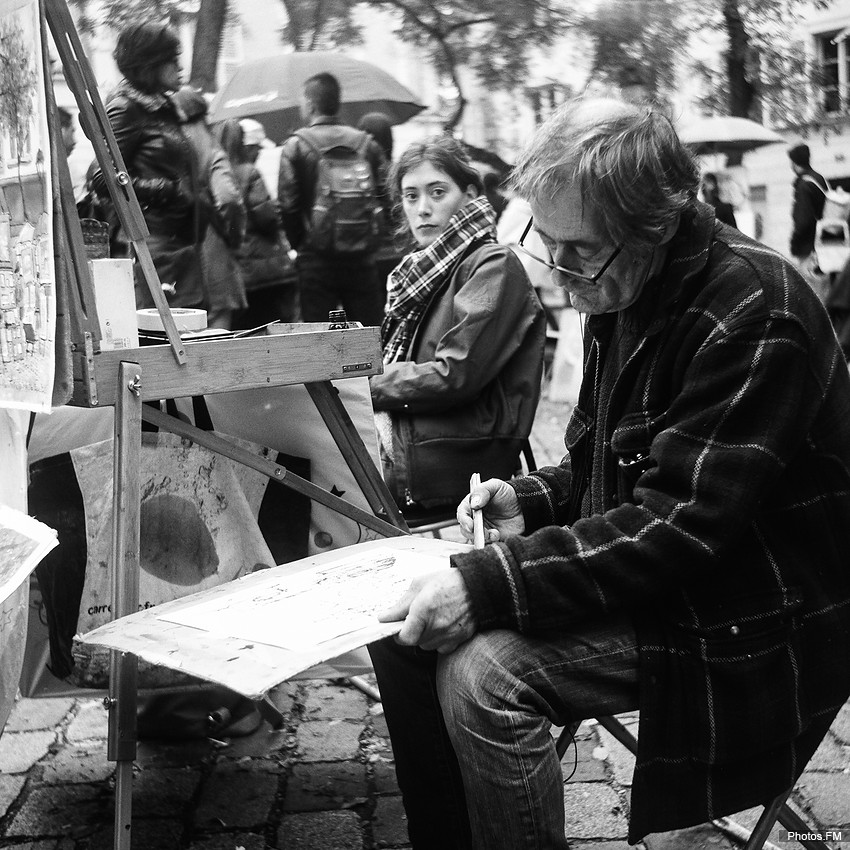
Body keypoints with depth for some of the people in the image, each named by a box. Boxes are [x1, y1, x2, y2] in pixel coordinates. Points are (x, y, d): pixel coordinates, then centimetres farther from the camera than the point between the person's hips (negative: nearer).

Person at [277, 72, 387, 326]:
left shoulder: (296, 145, -3)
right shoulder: (367, 143, 7)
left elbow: (288, 205, -6)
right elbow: (383, 197, 6)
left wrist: (299, 244, 7)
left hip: (317, 258, -3)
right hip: (362, 258, 3)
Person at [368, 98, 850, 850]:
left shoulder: (751, 315, -22)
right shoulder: (623, 295, 5)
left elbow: (681, 525, -28)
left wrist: (488, 585, -34)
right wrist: (530, 501, -4)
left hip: (747, 628, -9)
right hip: (630, 568, 9)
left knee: (484, 670, -27)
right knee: (401, 625, -2)